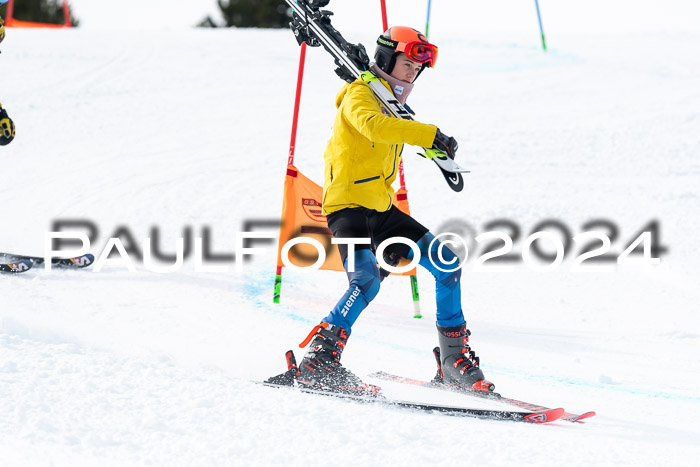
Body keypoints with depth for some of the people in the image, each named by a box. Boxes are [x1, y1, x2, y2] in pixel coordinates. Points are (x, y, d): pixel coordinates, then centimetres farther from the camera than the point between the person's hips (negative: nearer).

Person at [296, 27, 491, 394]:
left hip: (381, 210, 9)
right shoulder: (360, 95, -7)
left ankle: (455, 360, 8)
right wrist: (430, 135, -36)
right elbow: (373, 127, -31)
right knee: (367, 281, -29)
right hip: (348, 205, -9)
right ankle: (317, 361, -27)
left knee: (446, 263, 2)